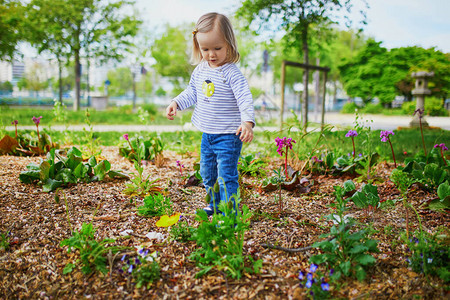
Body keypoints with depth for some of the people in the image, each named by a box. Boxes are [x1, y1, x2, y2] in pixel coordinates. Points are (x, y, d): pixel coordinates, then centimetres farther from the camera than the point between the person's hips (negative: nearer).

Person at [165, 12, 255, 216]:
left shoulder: (232, 73, -18)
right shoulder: (200, 69, 4)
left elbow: (245, 99, -26)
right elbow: (192, 92, 16)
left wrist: (247, 122, -41)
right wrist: (176, 103, 3)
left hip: (228, 135, -8)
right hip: (207, 134, 8)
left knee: (226, 176, -4)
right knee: (207, 173, 21)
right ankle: (215, 205, 41)